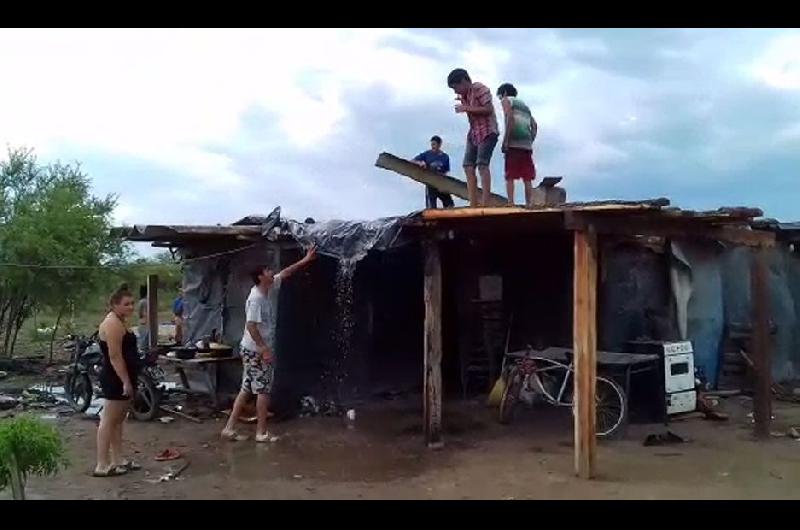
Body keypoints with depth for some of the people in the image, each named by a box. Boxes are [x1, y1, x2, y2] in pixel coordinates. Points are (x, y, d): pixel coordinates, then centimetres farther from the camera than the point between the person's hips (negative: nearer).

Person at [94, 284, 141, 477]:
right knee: (108, 421, -6)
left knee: (118, 420, 14)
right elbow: (115, 356, -23)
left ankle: (117, 460, 22)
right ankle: (102, 465, -1)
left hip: (122, 379, 11)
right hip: (116, 379, -11)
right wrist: (126, 382, -24)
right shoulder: (113, 323, -17)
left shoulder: (119, 322, 16)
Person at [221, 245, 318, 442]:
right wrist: (265, 349, -25)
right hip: (256, 351, -9)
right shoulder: (256, 299, -20)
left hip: (253, 350, 9)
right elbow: (251, 326, -24)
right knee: (263, 390, -1)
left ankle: (229, 428, 13)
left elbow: (285, 273, 18)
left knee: (246, 389, 11)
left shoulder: (270, 290, 7)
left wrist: (306, 260, 17)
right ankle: (261, 432, 7)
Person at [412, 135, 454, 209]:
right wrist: (419, 163, -22)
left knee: (449, 205, -4)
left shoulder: (445, 157, 4)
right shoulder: (427, 154, 0)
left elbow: (446, 172, 7)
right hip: (430, 185, -2)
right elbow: (413, 161, -1)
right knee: (431, 208, -6)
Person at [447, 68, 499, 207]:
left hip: (487, 132, -9)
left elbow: (488, 109, -21)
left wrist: (466, 108, -19)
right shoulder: (465, 95, 13)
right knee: (468, 166, -2)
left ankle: (485, 204, -21)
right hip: (473, 133, 9)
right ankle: (473, 205, -5)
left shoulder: (480, 89, -12)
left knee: (482, 164, -19)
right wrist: (463, 103, 9)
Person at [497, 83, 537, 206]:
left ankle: (510, 204, -17)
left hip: (513, 144, -6)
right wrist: (530, 142, 17)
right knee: (527, 178, 4)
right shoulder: (524, 105, 29)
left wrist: (505, 141, -13)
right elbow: (534, 125, 18)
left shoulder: (506, 100, 9)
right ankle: (528, 204, -1)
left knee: (509, 176, -8)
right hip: (527, 145, 6)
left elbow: (510, 117, -11)